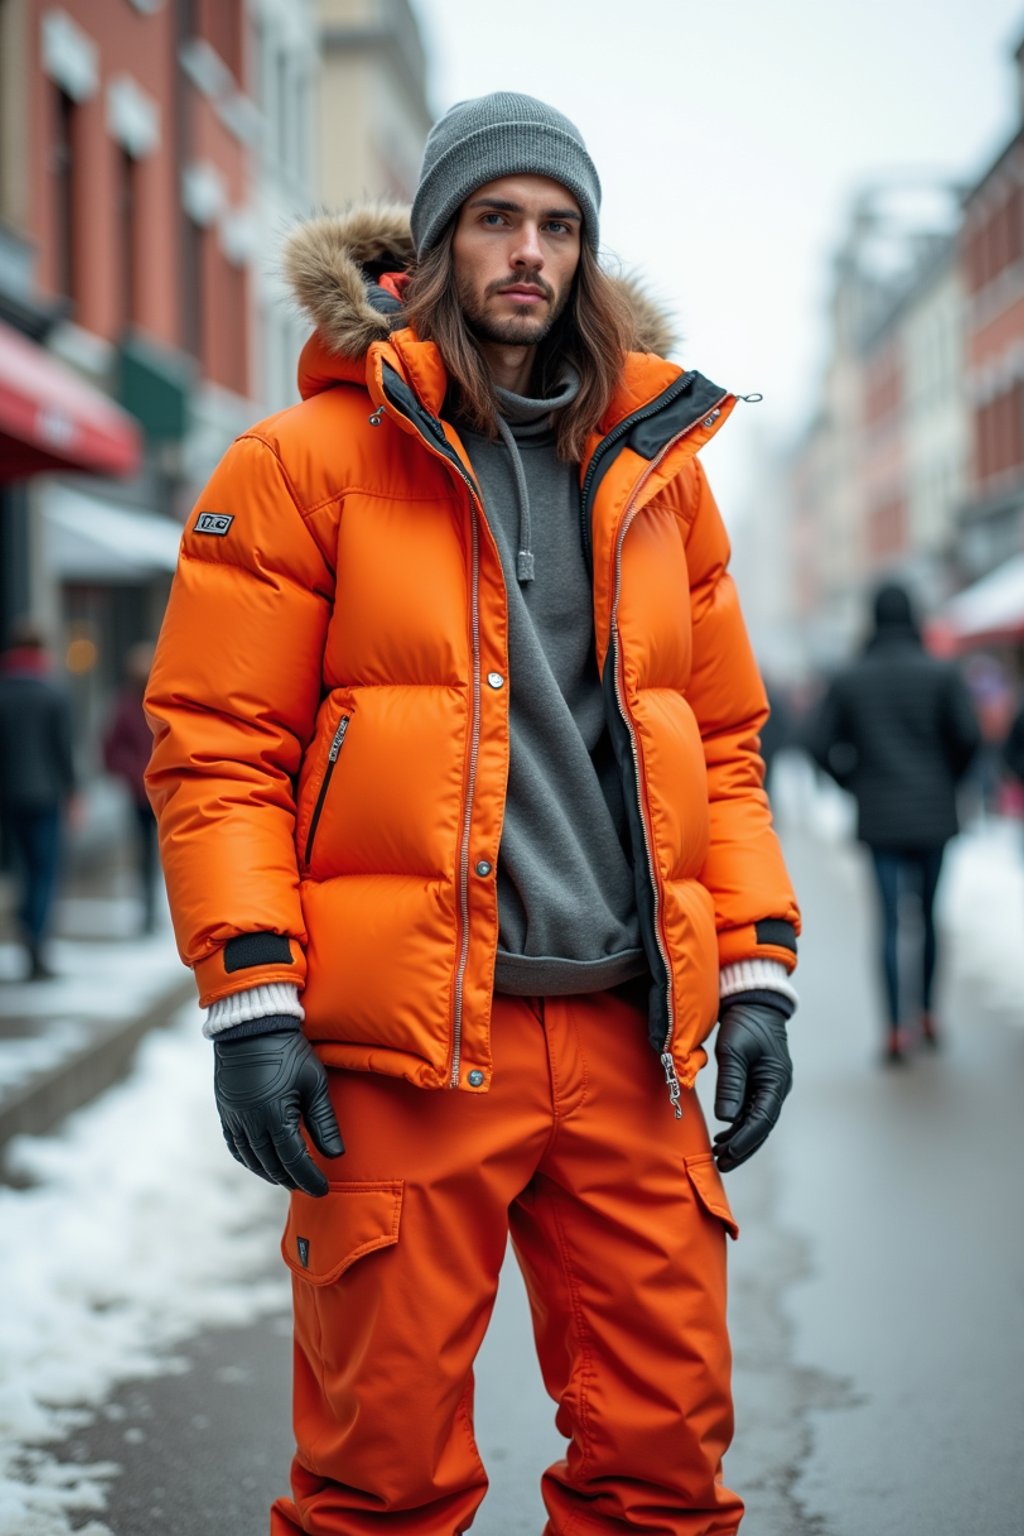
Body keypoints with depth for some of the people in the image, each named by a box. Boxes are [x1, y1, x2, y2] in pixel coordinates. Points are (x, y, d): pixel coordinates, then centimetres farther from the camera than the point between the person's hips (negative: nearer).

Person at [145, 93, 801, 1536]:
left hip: (627, 1033, 4)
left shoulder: (655, 467, 15)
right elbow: (219, 743, -2)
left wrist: (756, 971, 9)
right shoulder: (308, 459, 2)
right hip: (408, 1041, -4)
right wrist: (251, 999, -11)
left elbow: (722, 739, 18)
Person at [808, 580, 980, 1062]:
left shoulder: (849, 679, 2)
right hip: (932, 814, 0)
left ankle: (896, 1027, -7)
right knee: (929, 914, 14)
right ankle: (927, 1013, 18)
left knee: (889, 920, 0)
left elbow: (819, 742, -3)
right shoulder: (942, 673, -3)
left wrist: (853, 781, 10)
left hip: (879, 818, 1)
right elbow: (968, 733, -12)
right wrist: (950, 779, 5)